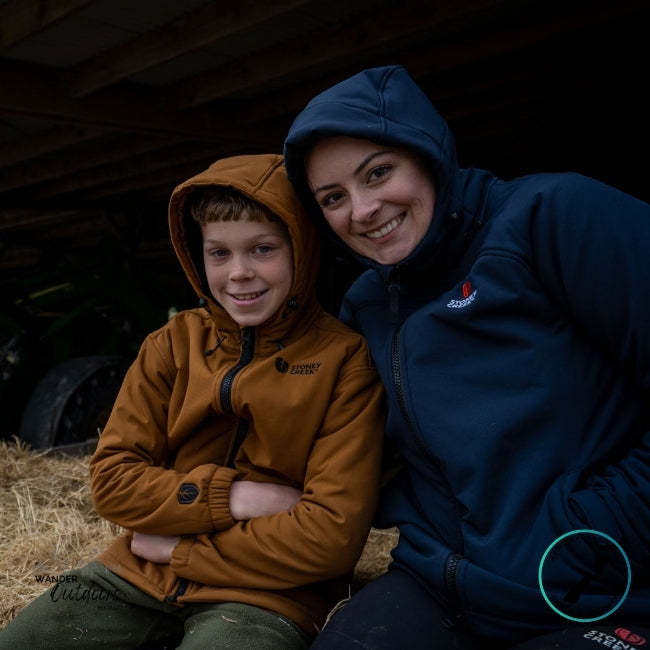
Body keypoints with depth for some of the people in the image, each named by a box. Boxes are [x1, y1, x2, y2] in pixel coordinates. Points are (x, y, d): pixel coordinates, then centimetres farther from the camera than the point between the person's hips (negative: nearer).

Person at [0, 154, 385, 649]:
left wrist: (178, 548, -11)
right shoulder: (173, 344, 2)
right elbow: (112, 478, -2)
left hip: (268, 594, -3)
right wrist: (232, 497, -17)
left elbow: (334, 533, -15)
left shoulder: (345, 360, -11)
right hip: (140, 573, 4)